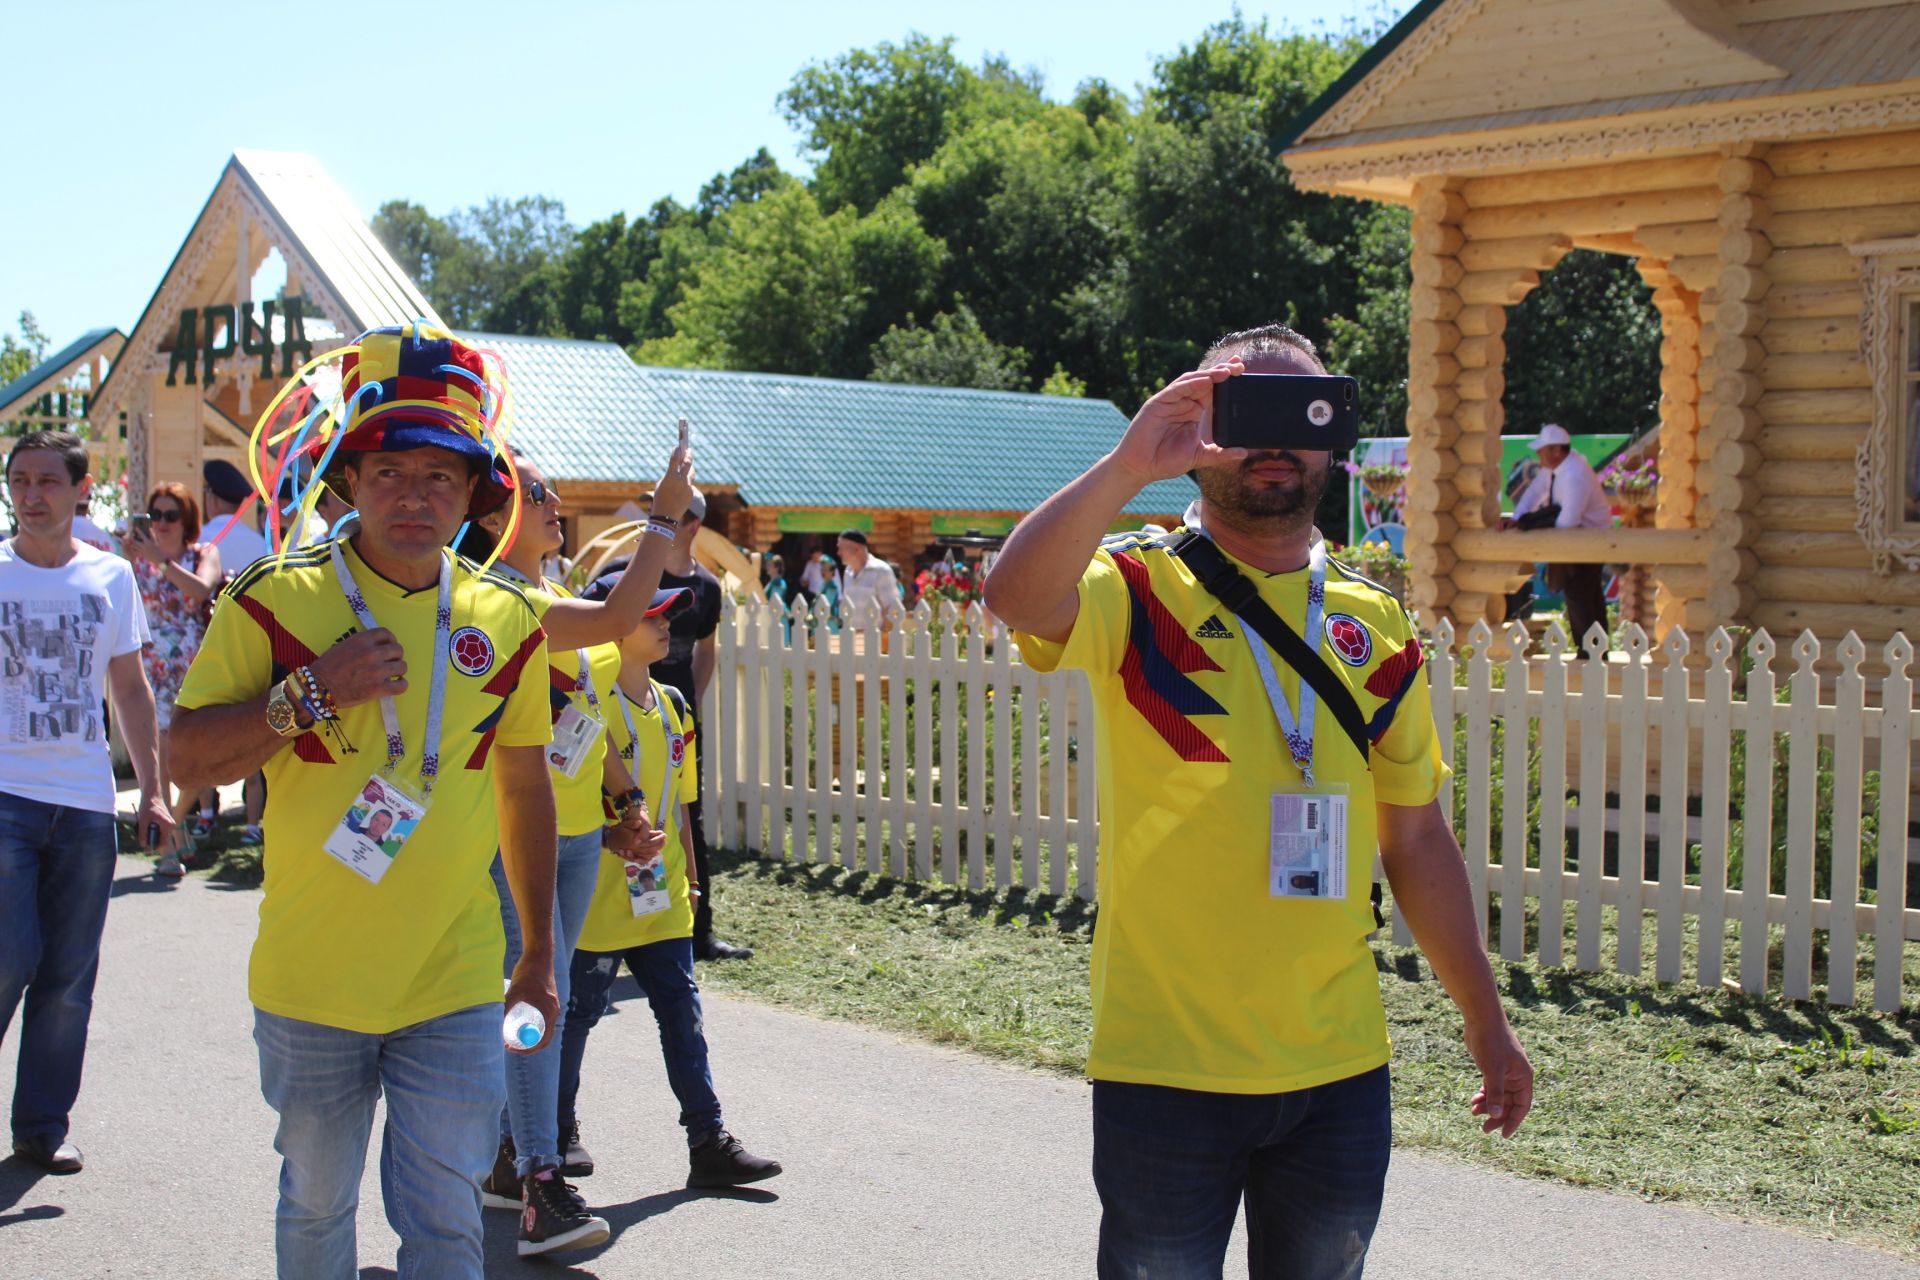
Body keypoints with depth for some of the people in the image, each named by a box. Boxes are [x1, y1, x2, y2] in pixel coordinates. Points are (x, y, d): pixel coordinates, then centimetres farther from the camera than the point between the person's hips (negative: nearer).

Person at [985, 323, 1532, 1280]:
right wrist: (1128, 466, -34)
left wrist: (1485, 1019, 14)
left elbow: (1416, 840, 13)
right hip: (1166, 1066, -4)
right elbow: (1017, 598, -29)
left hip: (1340, 1067, 4)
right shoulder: (1140, 592, -5)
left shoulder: (1376, 625, 7)